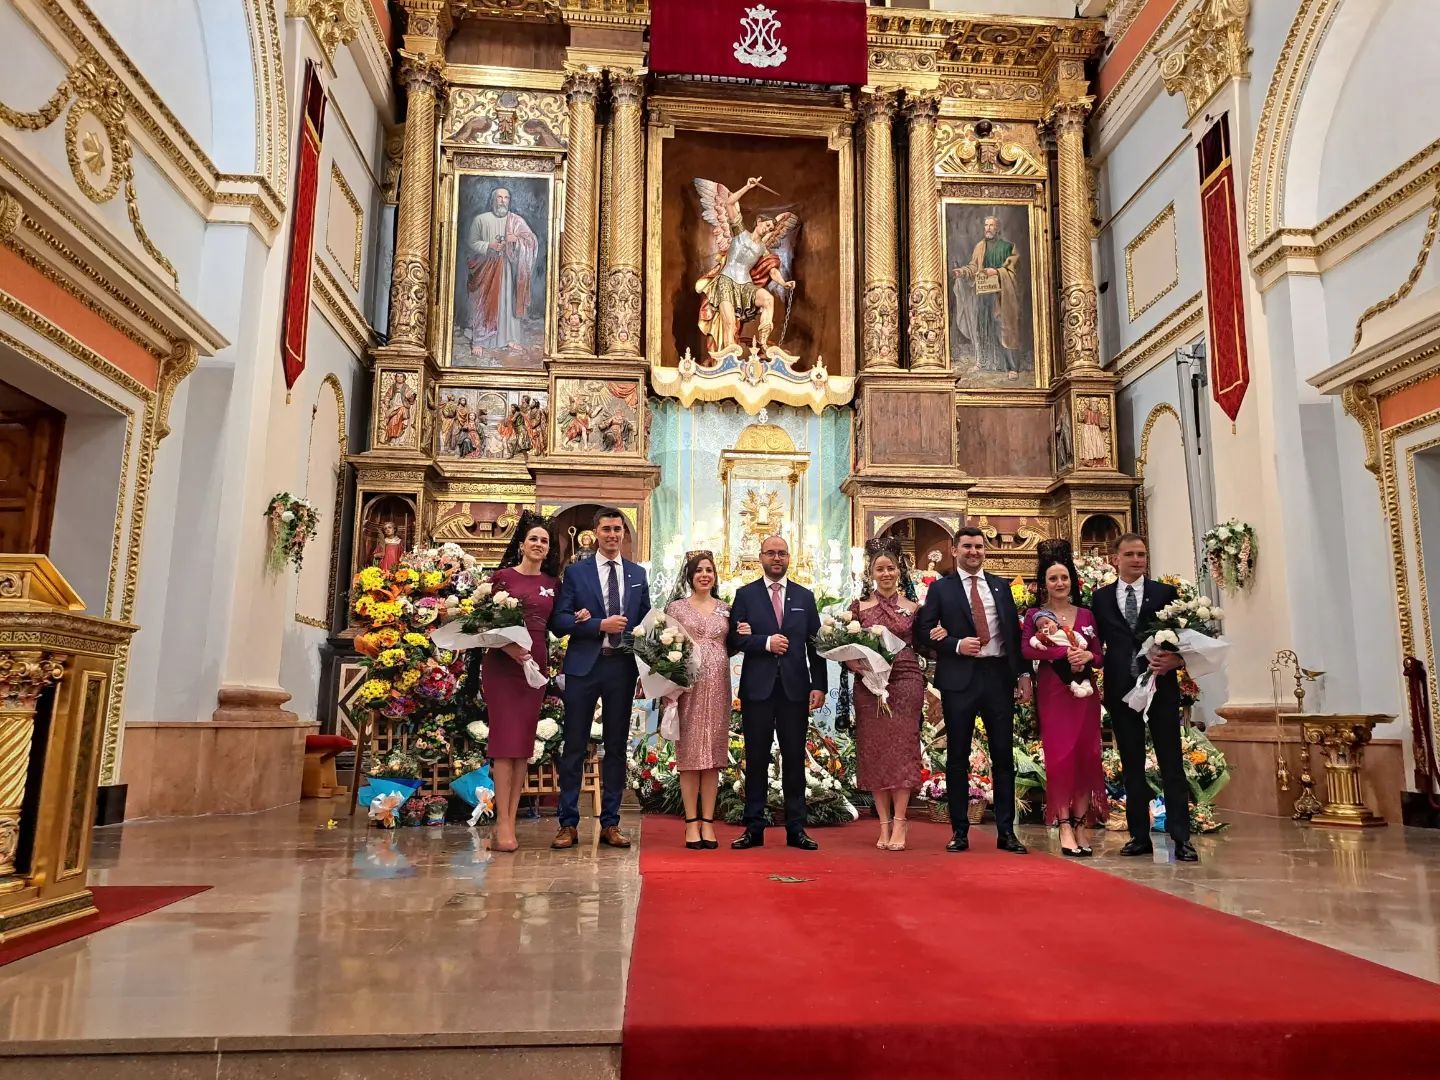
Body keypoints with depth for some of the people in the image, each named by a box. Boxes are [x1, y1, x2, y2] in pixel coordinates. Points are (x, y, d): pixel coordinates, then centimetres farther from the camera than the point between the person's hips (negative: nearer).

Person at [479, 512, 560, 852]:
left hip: (536, 664, 5)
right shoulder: (503, 576, 1)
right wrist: (506, 646, -17)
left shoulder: (552, 583, 13)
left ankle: (510, 821, 9)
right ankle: (503, 824, -4)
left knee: (524, 742, 4)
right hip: (503, 663, -4)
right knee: (505, 739, -6)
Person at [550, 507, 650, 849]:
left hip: (622, 667, 3)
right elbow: (559, 621, -5)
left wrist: (645, 663, -1)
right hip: (584, 667, -3)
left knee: (616, 747, 8)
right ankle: (569, 824, 10)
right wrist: (600, 625, -16)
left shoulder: (638, 574, 12)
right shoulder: (575, 572, 2)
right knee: (575, 747, 1)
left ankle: (610, 823, 17)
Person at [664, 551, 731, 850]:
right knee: (690, 752, -2)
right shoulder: (676, 607, 5)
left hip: (718, 687, 3)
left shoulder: (725, 609, 14)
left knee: (713, 754, 4)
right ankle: (692, 823, 5)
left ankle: (708, 822, 9)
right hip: (688, 685, -3)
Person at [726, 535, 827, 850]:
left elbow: (815, 644, 7)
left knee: (794, 759, 5)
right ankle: (754, 827, 12)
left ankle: (796, 828, 13)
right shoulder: (745, 594, 6)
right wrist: (766, 642, -15)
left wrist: (819, 685, 0)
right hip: (757, 688, -1)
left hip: (795, 688, 1)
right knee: (756, 759, 4)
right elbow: (734, 639, -2)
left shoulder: (805, 596, 11)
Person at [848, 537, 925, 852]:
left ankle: (899, 823, 2)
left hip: (905, 683, -1)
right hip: (869, 685, 1)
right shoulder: (859, 607, 6)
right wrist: (862, 667, -13)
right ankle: (884, 824, 10)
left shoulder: (913, 607, 7)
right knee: (873, 751, 1)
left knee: (902, 749, -3)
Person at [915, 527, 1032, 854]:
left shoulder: (1000, 586, 13)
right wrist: (956, 645, -15)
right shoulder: (940, 588, 4)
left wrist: (1023, 673, 5)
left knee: (1004, 755, 5)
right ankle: (960, 831, 12)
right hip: (959, 679, -3)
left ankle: (1006, 831, 13)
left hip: (999, 676, 3)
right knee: (958, 756, 4)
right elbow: (924, 631, -1)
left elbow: (1015, 631, 12)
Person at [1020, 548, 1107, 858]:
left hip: (1084, 691, 3)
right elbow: (1026, 649, -13)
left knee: (1086, 756, 1)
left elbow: (1100, 653, 10)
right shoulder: (1035, 615, 2)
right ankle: (1064, 827, -2)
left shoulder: (1086, 615, 12)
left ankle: (1081, 826, 8)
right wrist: (1064, 653, -21)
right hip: (1052, 691, -3)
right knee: (1060, 756, -6)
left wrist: (1087, 656, -12)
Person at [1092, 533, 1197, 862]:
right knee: (1131, 765, 8)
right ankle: (1140, 836, 15)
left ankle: (1181, 838, 3)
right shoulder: (1101, 597, 8)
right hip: (1121, 690, 2)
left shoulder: (1165, 593, 5)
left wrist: (1174, 660, -16)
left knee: (1171, 762, -1)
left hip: (1161, 687, -2)